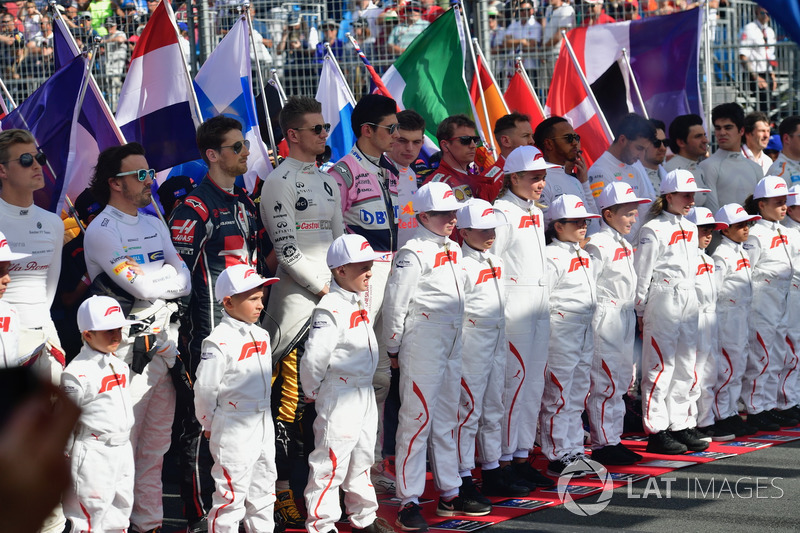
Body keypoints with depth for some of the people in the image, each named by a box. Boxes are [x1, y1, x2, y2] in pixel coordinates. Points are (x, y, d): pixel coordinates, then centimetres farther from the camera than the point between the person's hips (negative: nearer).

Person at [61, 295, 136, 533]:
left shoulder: (121, 366, 10)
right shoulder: (77, 373, -15)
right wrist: (66, 453, -8)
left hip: (123, 450, 8)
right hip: (92, 453, -8)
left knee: (120, 513, 15)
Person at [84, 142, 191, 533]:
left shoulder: (154, 226, 16)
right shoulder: (101, 231, -9)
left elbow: (185, 282, 9)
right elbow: (143, 286, -18)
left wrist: (152, 278, -9)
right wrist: (168, 274, -1)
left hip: (165, 342, 7)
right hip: (128, 348, -7)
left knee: (157, 442, 11)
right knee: (123, 441, -7)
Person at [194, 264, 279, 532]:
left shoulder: (261, 335, 8)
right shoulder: (220, 341, -16)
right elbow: (205, 388, -13)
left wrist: (264, 417, 17)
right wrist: (209, 425, -4)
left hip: (264, 427, 8)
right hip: (234, 430, -8)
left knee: (263, 492, 17)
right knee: (231, 494, -1)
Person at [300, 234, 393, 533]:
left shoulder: (358, 304, 10)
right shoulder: (331, 310, -21)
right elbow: (314, 357, -27)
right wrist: (313, 391, -15)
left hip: (365, 394, 10)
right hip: (339, 397, -10)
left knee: (361, 460, 19)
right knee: (331, 463, -4)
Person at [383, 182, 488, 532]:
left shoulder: (453, 250, 14)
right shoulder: (413, 253, -12)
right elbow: (394, 303, -11)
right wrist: (394, 350, -7)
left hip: (452, 345, 8)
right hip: (422, 345, -8)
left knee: (447, 419, 14)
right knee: (418, 419, -7)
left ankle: (449, 494, 22)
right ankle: (409, 502, -3)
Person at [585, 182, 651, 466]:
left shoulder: (625, 245, 16)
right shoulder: (598, 245, -13)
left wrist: (636, 314, 22)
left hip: (625, 318, 10)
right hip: (606, 318, -10)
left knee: (622, 380, 12)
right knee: (605, 382, -8)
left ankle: (614, 440, 19)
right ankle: (602, 445, -3)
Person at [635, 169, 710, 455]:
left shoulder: (691, 229, 14)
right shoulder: (653, 230, -9)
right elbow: (642, 274, -8)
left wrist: (691, 299, 19)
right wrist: (641, 312, -7)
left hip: (689, 301, 8)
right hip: (662, 301, -8)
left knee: (685, 367, 10)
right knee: (660, 366, -5)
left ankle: (680, 426, 18)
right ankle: (656, 431, -1)